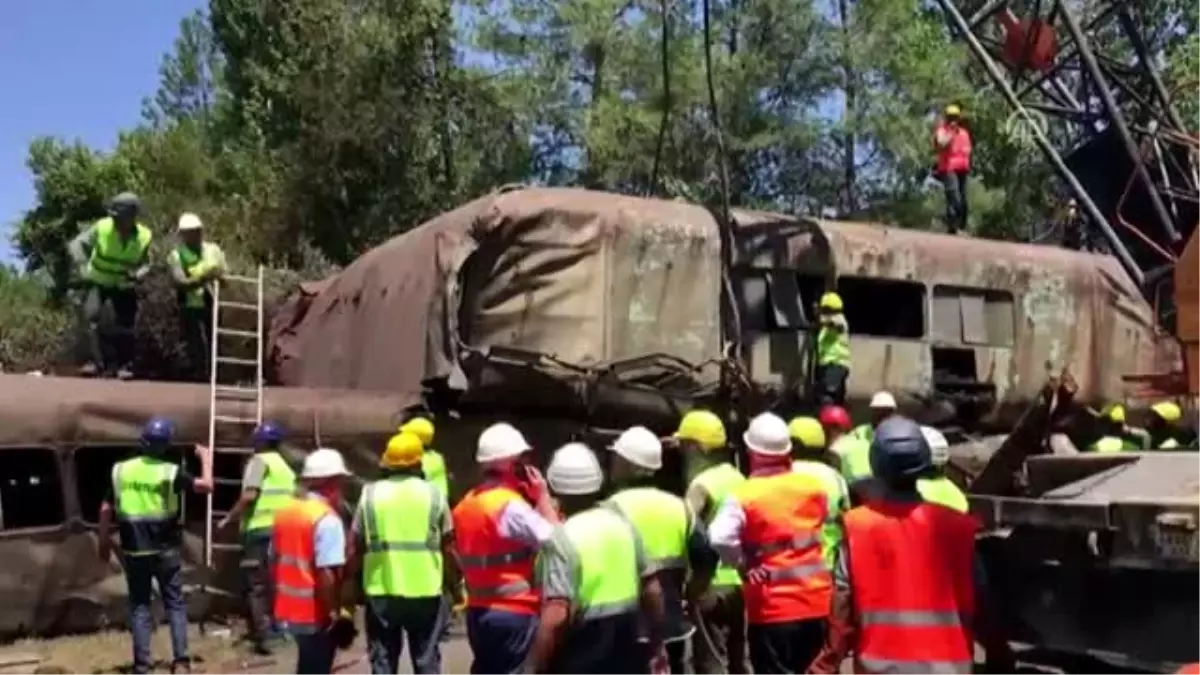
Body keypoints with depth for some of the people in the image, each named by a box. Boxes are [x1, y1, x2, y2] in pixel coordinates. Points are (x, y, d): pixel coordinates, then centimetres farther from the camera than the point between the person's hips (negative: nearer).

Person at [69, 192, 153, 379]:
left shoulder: (144, 237, -14)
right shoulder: (102, 227, -21)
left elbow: (145, 264, -3)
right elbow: (76, 244, -20)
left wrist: (136, 274, -24)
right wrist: (82, 263, -37)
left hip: (123, 286, 2)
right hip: (97, 282, -2)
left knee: (126, 324, -3)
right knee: (92, 316, -22)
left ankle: (125, 365, 10)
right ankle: (95, 361, -19)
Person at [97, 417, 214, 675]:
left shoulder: (120, 470, -2)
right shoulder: (171, 472, -10)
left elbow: (106, 509, 2)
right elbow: (206, 486, -5)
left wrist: (103, 542, 14)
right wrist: (206, 458, 12)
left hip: (134, 550, 2)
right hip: (165, 550, -2)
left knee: (139, 605, 10)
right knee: (175, 604, 8)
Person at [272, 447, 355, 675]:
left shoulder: (284, 512, 7)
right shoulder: (327, 519, -19)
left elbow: (274, 560, 14)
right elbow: (326, 573, -25)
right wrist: (335, 612, -16)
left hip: (289, 608, 8)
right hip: (316, 614, -8)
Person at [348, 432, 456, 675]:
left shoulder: (370, 495, 0)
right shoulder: (434, 494, -1)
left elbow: (355, 547, 2)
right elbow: (449, 546, 2)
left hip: (382, 592, 1)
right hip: (425, 592, 0)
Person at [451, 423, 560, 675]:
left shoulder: (466, 505, 10)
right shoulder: (511, 506, -18)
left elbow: (460, 558, 13)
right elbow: (555, 542, -16)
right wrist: (543, 495, -9)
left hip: (479, 610, 9)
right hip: (515, 612, -9)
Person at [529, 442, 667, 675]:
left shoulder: (562, 538, -17)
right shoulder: (622, 522, 3)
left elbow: (556, 615, -26)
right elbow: (652, 588, 8)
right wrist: (657, 644, 19)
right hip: (626, 644, 7)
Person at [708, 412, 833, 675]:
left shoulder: (744, 495, -15)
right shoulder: (814, 487, 2)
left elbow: (719, 538, -29)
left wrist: (745, 566, -13)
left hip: (772, 609, -5)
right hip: (817, 602, 5)